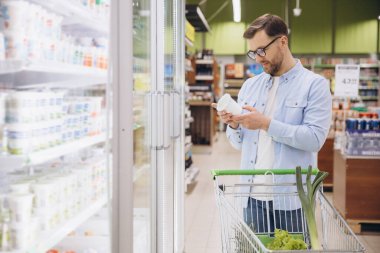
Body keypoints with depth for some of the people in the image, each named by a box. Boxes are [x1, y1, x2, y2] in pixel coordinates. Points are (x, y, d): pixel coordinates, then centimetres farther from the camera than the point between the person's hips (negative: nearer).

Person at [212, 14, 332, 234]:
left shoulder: (315, 84, -3)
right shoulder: (250, 86, 12)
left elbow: (315, 138, -15)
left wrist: (266, 124, -19)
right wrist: (233, 125, -6)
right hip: (253, 197, 4)